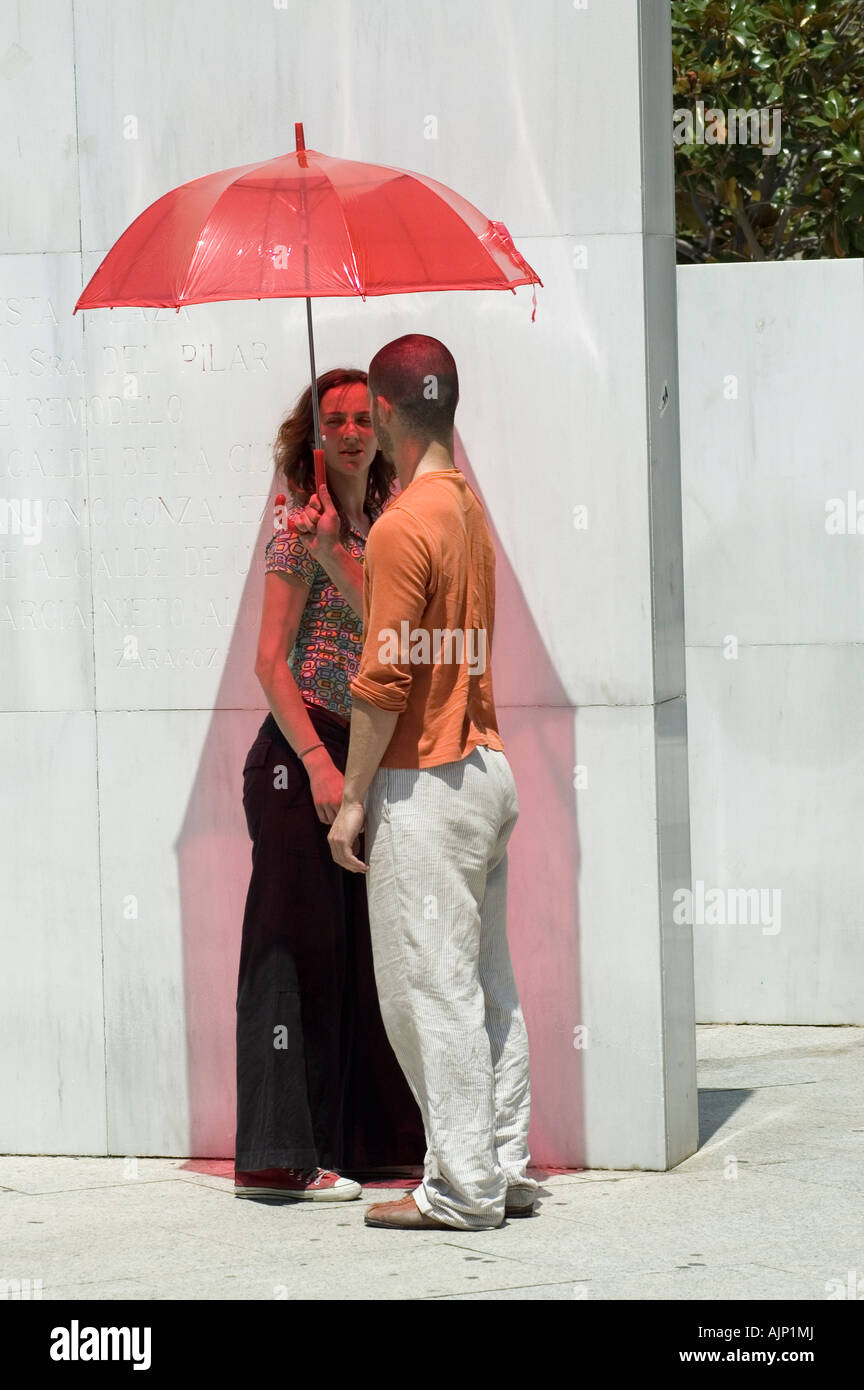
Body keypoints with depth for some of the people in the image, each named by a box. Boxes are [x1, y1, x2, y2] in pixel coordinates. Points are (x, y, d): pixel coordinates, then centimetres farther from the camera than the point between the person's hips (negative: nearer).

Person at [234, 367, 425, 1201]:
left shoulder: (377, 529, 13)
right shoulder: (301, 532, -6)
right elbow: (271, 660, -12)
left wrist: (333, 555, -17)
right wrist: (318, 763, -19)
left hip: (361, 755, 7)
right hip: (300, 755, -7)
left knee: (362, 943, 8)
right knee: (302, 938, -7)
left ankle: (351, 1134, 15)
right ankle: (280, 1156, -4)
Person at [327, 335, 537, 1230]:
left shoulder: (402, 526, -17)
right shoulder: (469, 509, 11)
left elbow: (384, 681, -19)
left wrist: (353, 798, -13)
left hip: (423, 787, -9)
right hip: (488, 769, 9)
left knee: (430, 989, -4)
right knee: (486, 982, 13)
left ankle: (463, 1190, -2)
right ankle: (505, 1171, 17)